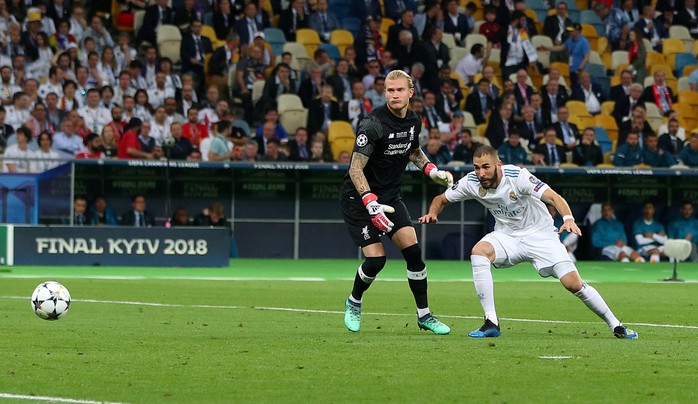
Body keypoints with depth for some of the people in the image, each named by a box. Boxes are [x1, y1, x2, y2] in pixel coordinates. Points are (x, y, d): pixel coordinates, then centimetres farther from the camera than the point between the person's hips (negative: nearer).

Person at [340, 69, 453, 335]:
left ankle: (424, 315, 5)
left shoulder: (414, 121, 0)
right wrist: (370, 204, -33)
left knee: (413, 250, -7)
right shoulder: (373, 124, -22)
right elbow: (356, 168, -23)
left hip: (390, 197, 6)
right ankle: (354, 303, 17)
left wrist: (432, 170, 5)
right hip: (359, 197, -6)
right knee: (376, 258, -13)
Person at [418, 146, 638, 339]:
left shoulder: (517, 176, -26)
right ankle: (491, 324, -25)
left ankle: (615, 325, 6)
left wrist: (568, 219, -53)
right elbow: (441, 199, 3)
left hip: (540, 235, -3)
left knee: (574, 284, -15)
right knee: (479, 251, -29)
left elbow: (553, 197, -34)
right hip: (506, 236, 3)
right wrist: (433, 213, -20)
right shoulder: (471, 182, -13)